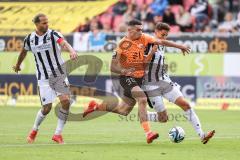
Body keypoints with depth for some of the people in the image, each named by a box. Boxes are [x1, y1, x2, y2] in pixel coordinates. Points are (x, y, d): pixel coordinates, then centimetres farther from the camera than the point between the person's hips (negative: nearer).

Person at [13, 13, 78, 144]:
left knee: (65, 101, -16)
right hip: (43, 78, 0)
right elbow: (24, 51, 21)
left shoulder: (53, 34, -8)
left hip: (59, 74, 0)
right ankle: (34, 130, 26)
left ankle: (58, 134, -2)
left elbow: (64, 43, -29)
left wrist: (71, 51, -51)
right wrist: (18, 65, 37)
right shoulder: (29, 39, 0)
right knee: (47, 107, -5)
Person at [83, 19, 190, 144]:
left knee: (123, 111, 14)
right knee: (142, 99, -30)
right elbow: (113, 67, -15)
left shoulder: (143, 38, -1)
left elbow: (161, 42, 7)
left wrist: (179, 46, 7)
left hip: (140, 78, 7)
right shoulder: (122, 45, -16)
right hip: (127, 78, -7)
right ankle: (148, 133, -33)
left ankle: (95, 106, 36)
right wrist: (124, 71, -34)